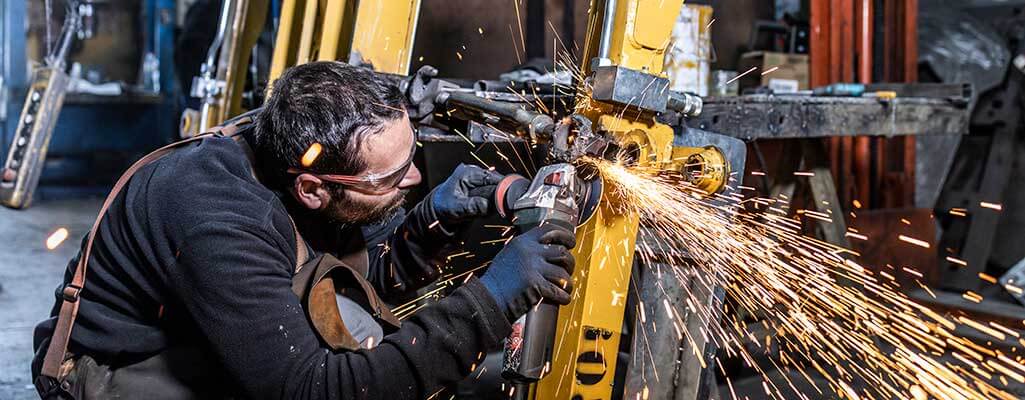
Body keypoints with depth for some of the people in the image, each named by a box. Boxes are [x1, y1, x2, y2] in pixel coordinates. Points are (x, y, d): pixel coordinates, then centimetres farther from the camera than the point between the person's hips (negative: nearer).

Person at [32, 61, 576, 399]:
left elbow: (369, 275, 3)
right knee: (344, 326, -24)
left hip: (199, 348, 7)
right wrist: (487, 302, -39)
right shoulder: (222, 226, -35)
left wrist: (436, 219, -17)